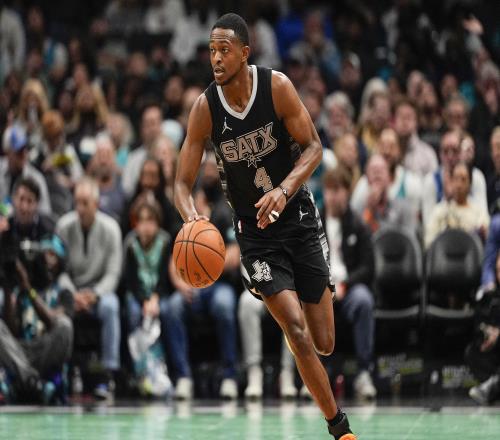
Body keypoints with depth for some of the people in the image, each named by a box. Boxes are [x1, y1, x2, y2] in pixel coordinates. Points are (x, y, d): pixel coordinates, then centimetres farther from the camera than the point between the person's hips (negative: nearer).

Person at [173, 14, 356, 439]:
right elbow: (183, 183, -9)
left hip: (299, 218, 1)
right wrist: (192, 219, -31)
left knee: (324, 343, 4)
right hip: (255, 230, -1)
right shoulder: (205, 108, -13)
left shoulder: (277, 86, -15)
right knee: (298, 333, -17)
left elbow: (313, 147, -9)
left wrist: (285, 190, -28)